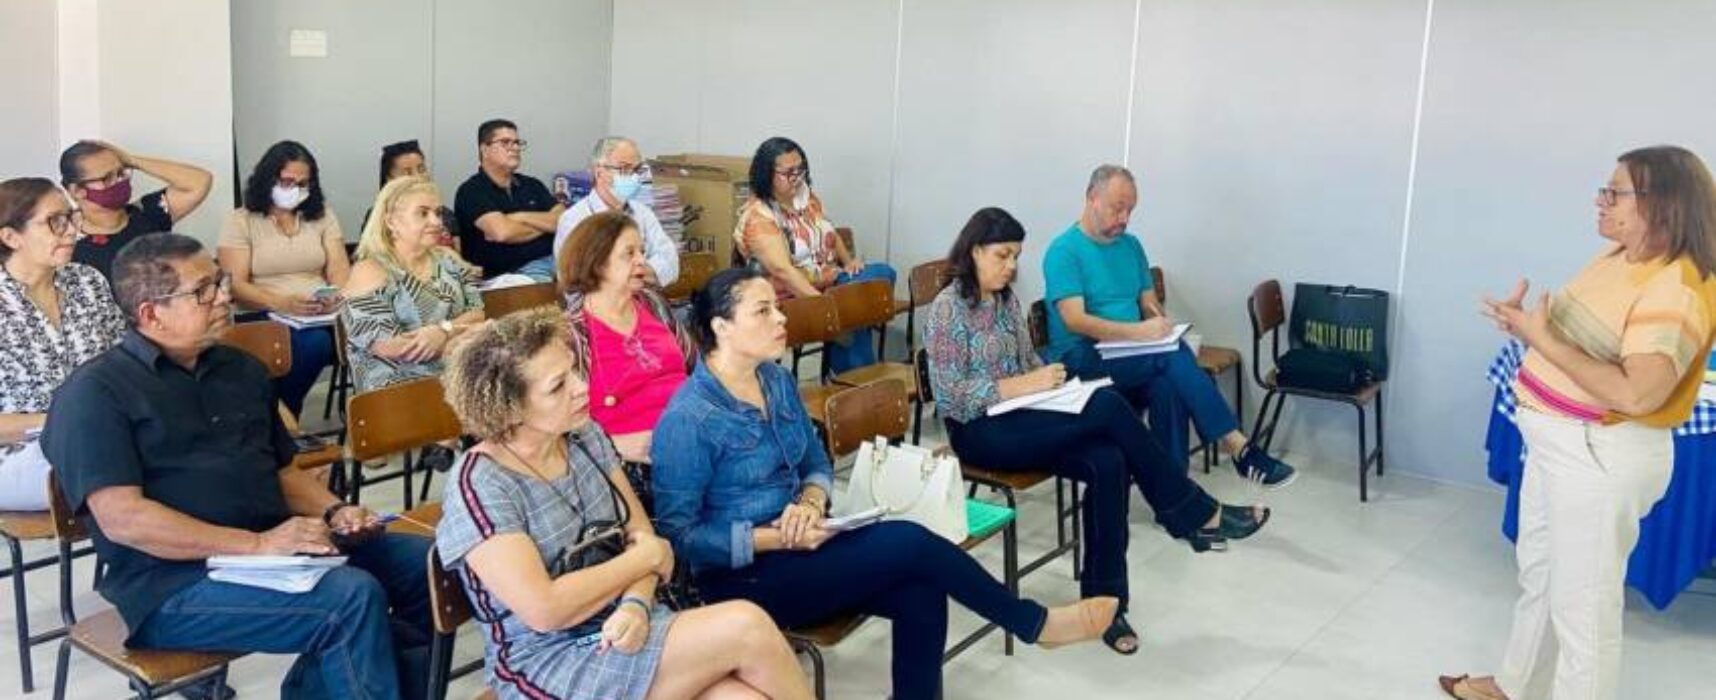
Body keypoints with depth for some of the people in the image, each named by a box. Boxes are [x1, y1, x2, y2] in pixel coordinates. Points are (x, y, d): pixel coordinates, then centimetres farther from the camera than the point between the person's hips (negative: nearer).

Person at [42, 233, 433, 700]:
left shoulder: (241, 369, 18)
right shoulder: (95, 393, -5)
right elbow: (121, 518, -16)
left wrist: (334, 513, 1)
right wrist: (256, 545, -21)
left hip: (279, 549, 8)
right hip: (177, 583, -7)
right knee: (353, 597, -30)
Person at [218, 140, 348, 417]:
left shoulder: (322, 216, 15)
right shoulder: (240, 220, 5)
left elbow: (339, 271, 7)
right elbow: (235, 285, -5)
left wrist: (337, 296, -18)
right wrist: (282, 303, -23)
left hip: (321, 317, 4)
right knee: (314, 343, -37)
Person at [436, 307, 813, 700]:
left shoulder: (585, 437, 4)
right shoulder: (481, 488, -16)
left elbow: (642, 535, 6)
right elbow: (545, 610, -22)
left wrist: (636, 604, -16)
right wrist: (644, 559, -11)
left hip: (621, 625, 6)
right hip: (552, 665, -6)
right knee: (746, 627, -22)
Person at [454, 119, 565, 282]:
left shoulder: (532, 185, 21)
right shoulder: (471, 191, 2)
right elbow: (502, 232, -12)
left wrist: (522, 218, -4)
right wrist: (545, 225, 4)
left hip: (554, 259, 6)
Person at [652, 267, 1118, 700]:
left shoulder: (778, 381, 5)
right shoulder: (688, 418, -19)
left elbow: (817, 462, 14)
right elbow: (677, 534, -18)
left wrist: (809, 501, -9)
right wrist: (774, 538, -22)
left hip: (792, 546, 8)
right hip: (741, 578, -8)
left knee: (920, 593, -17)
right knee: (908, 543, -19)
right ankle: (1035, 624, 0)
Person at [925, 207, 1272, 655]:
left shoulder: (1007, 300, 13)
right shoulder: (948, 309, -10)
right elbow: (951, 395, -16)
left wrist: (1048, 379, -2)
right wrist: (1024, 384, -22)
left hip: (1020, 417, 7)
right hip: (980, 432, -7)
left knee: (1107, 463, -24)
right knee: (1107, 406, -26)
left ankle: (1103, 600, -20)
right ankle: (1198, 516, -14)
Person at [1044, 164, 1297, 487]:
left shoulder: (1131, 245, 16)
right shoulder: (1064, 251, -6)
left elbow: (1149, 302, 18)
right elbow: (1074, 320, -18)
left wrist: (1161, 324, -7)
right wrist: (1138, 331, -28)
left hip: (1130, 357, 6)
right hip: (1081, 361, -6)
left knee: (1167, 385, -30)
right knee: (1173, 355, -28)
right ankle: (1238, 447, -26)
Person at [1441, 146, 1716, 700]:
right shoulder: (1619, 258, 6)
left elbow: (1638, 394, -32)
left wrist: (1542, 339, -29)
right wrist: (1530, 322, -5)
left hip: (1602, 455, -10)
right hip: (1559, 441, 10)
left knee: (1582, 600, 3)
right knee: (1538, 572, 24)